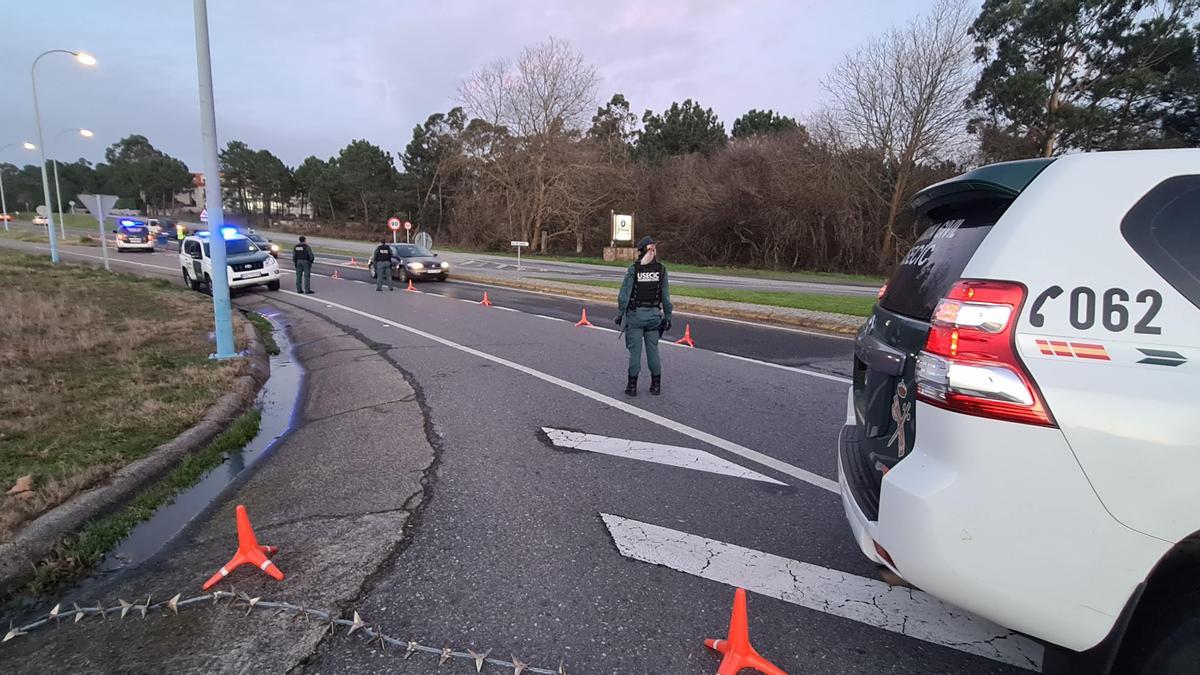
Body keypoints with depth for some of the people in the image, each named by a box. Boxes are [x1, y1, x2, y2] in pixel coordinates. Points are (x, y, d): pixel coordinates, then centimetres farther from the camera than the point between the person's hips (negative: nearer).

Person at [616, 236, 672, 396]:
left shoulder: (633, 269, -9)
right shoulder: (661, 269, -1)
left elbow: (624, 293, -10)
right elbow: (666, 296, 1)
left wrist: (620, 313, -3)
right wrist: (668, 316, 8)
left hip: (635, 314, -2)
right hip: (654, 314, 3)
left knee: (635, 350, 5)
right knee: (653, 349, 11)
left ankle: (632, 385, 11)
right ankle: (656, 385, 17)